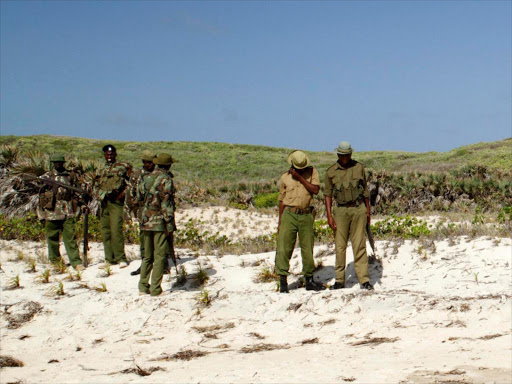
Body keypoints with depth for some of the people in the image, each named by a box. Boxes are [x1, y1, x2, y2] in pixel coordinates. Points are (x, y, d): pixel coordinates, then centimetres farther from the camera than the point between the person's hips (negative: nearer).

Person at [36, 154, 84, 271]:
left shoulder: (71, 176, 9)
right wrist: (42, 214, 2)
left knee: (70, 238, -5)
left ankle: (76, 262, -5)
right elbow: (41, 195, 6)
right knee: (52, 239, 8)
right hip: (52, 212, 0)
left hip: (68, 213, 0)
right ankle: (55, 261, 22)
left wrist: (78, 208, 10)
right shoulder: (47, 177, 5)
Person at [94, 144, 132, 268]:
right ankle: (109, 258, 11)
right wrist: (104, 195, -4)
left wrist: (121, 194, -10)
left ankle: (121, 258, -8)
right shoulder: (101, 171, 20)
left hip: (116, 202, -5)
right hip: (104, 202, 5)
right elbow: (96, 187, 15)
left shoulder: (123, 167, 5)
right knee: (105, 231, 5)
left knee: (116, 230, -13)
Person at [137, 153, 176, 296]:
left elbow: (139, 197, 14)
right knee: (160, 256, -1)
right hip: (160, 222, -6)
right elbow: (166, 204, -15)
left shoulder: (145, 178, 9)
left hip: (146, 221, 6)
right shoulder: (166, 180, -11)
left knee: (148, 256, 16)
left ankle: (143, 286, 17)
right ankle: (155, 288, -3)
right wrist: (170, 224, -13)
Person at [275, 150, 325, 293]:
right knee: (284, 248, -7)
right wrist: (280, 221, 6)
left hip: (306, 216, 1)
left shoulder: (312, 172, 7)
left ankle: (309, 281, 16)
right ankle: (283, 281, -3)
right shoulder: (285, 178, 7)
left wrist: (300, 177, -11)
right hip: (289, 215, -1)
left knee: (308, 249, 6)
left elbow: (315, 190, -8)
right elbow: (282, 200, 10)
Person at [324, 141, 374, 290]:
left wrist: (368, 210, 12)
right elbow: (328, 194, 4)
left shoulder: (359, 167, 6)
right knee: (340, 246, -1)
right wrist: (329, 215, -4)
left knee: (359, 245, -3)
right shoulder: (331, 171, 3)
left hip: (358, 208, 0)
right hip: (341, 210, 0)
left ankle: (364, 280, -2)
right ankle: (339, 280, 7)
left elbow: (365, 189, 14)